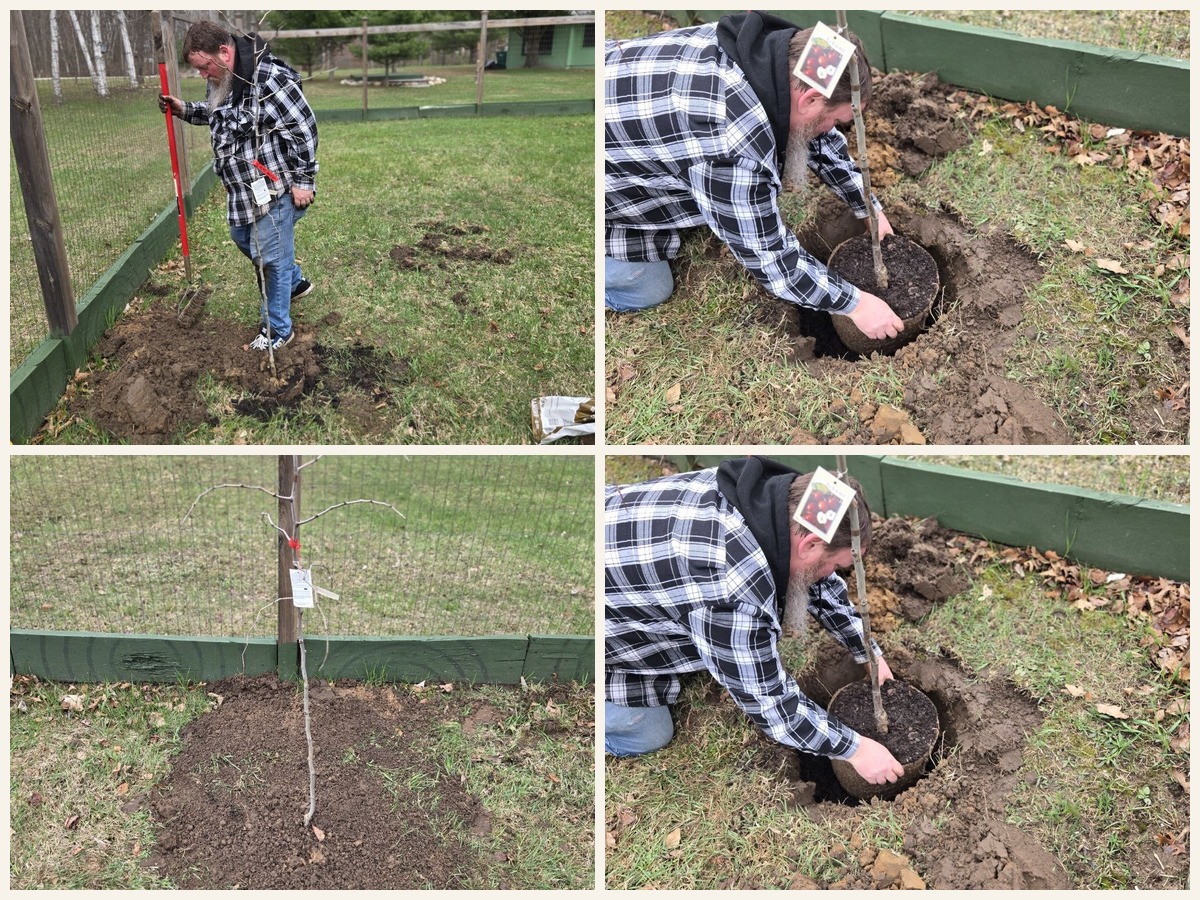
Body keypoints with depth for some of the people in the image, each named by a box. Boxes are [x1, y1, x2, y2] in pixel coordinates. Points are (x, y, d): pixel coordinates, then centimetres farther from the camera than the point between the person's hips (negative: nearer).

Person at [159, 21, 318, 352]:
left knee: (271, 256, 0)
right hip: (243, 189, 10)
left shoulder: (268, 77, -23)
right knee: (242, 238, 26)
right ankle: (295, 282, 47)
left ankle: (278, 330, 16)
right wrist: (184, 109, 9)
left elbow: (303, 129, -21)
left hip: (276, 189, -10)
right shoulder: (221, 81, 6)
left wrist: (303, 181, -18)